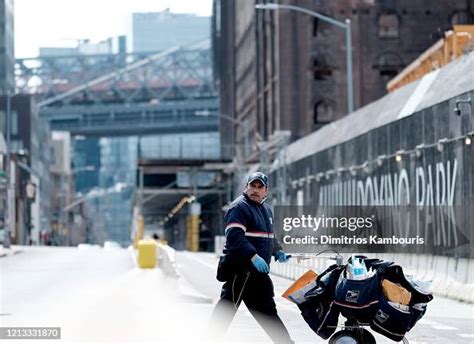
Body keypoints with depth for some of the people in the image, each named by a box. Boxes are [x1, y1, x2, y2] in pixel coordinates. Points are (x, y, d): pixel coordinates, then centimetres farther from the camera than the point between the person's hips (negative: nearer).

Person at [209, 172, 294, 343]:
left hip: (259, 271, 9)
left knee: (266, 309, 15)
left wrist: (277, 251, 16)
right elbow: (234, 236, -24)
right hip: (240, 269, -9)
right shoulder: (238, 207, -11)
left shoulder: (266, 209, 19)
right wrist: (253, 256, -34)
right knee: (228, 306, -9)